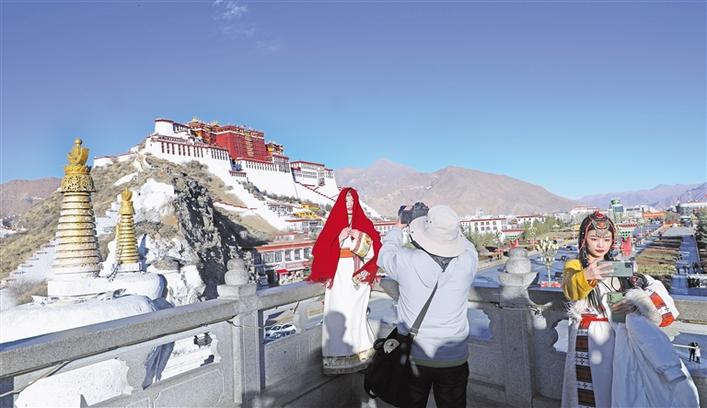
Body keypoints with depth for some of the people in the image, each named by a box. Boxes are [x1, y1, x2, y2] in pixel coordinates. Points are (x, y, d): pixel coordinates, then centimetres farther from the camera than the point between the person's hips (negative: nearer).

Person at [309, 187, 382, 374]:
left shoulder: (364, 224, 7)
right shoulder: (334, 223, 6)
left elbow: (373, 250, 2)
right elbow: (322, 249, 1)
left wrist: (361, 237, -13)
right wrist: (339, 238, -12)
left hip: (358, 275, 0)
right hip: (338, 275, 0)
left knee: (354, 312, -3)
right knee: (338, 313, -5)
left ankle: (358, 351, 12)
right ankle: (338, 356, 4)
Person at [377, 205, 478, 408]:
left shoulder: (405, 261, -19)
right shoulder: (467, 262, -17)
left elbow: (385, 253, 4)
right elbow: (467, 245, 8)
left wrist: (398, 228, 21)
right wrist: (446, 227, 19)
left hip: (413, 358, -1)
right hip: (454, 360, 1)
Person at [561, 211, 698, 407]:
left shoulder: (616, 265, 17)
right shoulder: (574, 265, 3)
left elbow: (653, 287, 10)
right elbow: (570, 291, -17)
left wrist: (637, 302, -12)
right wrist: (586, 276, -38)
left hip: (621, 325, 5)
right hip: (592, 331, -5)